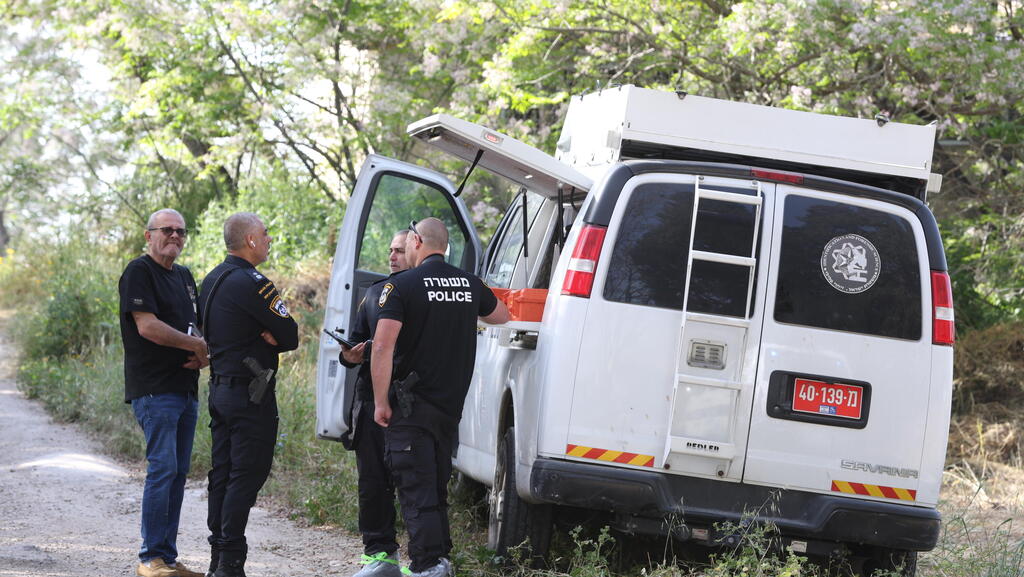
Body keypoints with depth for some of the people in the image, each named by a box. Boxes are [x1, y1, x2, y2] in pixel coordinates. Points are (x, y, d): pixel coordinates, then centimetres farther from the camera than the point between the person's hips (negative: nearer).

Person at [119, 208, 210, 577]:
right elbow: (147, 326, -17)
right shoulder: (139, 272, -6)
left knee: (177, 472, 8)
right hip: (154, 390, -8)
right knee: (162, 468, -13)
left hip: (186, 389, 8)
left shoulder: (184, 277, 20)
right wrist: (199, 346, -12)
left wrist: (203, 354, 1)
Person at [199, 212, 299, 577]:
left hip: (220, 389, 10)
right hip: (250, 393, -9)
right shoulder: (251, 283, -17)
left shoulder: (212, 280, 13)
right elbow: (291, 336, -17)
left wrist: (264, 339, 1)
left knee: (223, 474, 12)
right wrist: (273, 340, 2)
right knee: (247, 475, -7)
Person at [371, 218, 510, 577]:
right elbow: (501, 315, 27)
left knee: (416, 491, -4)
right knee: (436, 488, 19)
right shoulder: (469, 284, 6)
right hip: (451, 405, 6)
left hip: (412, 408, -6)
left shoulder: (402, 286, -12)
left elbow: (383, 346, -20)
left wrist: (381, 402, -15)